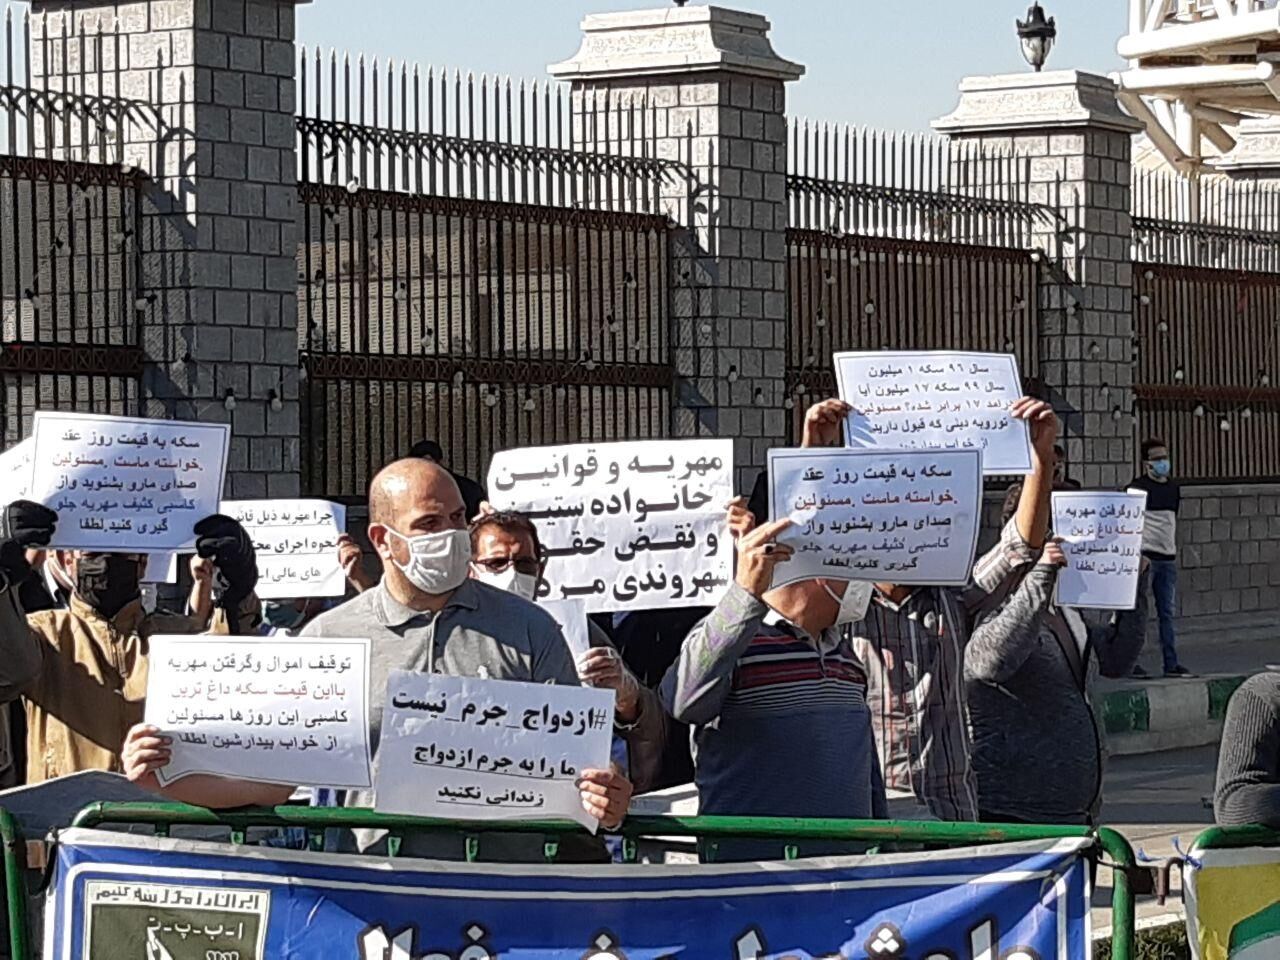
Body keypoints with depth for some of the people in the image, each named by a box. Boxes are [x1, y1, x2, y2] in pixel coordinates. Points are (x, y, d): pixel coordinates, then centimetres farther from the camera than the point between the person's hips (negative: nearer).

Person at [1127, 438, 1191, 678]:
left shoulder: (1173, 487, 14)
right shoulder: (1137, 488, -7)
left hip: (1168, 558, 7)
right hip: (1143, 556, -7)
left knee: (1168, 613, 8)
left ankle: (1171, 664, 12)